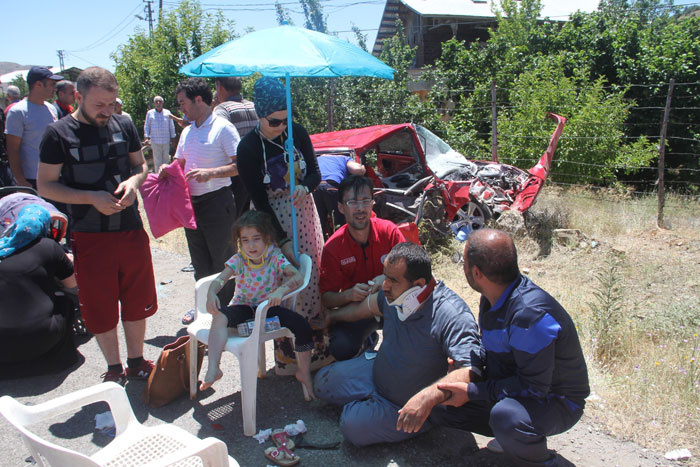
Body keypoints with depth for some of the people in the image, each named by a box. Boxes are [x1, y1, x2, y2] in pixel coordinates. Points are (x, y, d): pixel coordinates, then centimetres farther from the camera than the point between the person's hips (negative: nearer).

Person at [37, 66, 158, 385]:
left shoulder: (124, 125, 4)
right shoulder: (59, 134, -7)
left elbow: (140, 165, 14)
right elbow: (45, 185, -6)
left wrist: (134, 181, -9)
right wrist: (92, 198, -20)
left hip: (131, 229, 3)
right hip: (90, 236, -3)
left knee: (137, 302, 13)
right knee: (101, 308, 9)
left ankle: (136, 362, 32)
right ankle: (113, 368, 28)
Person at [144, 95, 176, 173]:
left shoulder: (167, 113, 8)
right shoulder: (150, 113, 7)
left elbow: (171, 126, 12)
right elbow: (146, 126, 10)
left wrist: (173, 138, 10)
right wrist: (147, 137, -1)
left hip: (166, 141, 1)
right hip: (155, 141, -1)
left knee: (166, 160, 6)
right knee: (157, 161, 0)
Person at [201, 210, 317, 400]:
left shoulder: (275, 257, -10)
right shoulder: (238, 260, -5)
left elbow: (298, 276, -25)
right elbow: (221, 278, -20)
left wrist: (281, 290, -44)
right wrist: (211, 293, -42)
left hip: (269, 307, -1)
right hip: (243, 307, 1)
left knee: (302, 326, -22)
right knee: (220, 315, -31)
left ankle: (304, 374, 2)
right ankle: (213, 369, -30)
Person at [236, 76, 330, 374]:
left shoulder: (297, 133, -3)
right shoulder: (248, 148, -14)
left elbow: (315, 173, 5)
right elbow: (259, 201, -14)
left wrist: (305, 187, -20)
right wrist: (283, 240, -17)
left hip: (303, 212, 5)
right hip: (272, 221, -4)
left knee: (313, 276, 7)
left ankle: (316, 345, 20)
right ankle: (286, 354, 9)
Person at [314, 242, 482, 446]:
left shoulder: (453, 316, -36)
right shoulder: (395, 295, -12)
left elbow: (471, 370, -43)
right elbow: (365, 307, 11)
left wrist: (428, 397, -56)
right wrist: (329, 317, 26)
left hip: (410, 402, -7)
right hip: (378, 372, 7)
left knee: (353, 426, -23)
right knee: (322, 383, 11)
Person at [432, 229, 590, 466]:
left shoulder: (530, 313, -34)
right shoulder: (493, 297, -3)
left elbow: (534, 388, -30)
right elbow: (490, 348, 12)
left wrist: (472, 391, -27)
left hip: (554, 401, -8)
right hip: (515, 386, 8)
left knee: (506, 415, -39)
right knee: (446, 404, 0)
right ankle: (514, 436, 14)